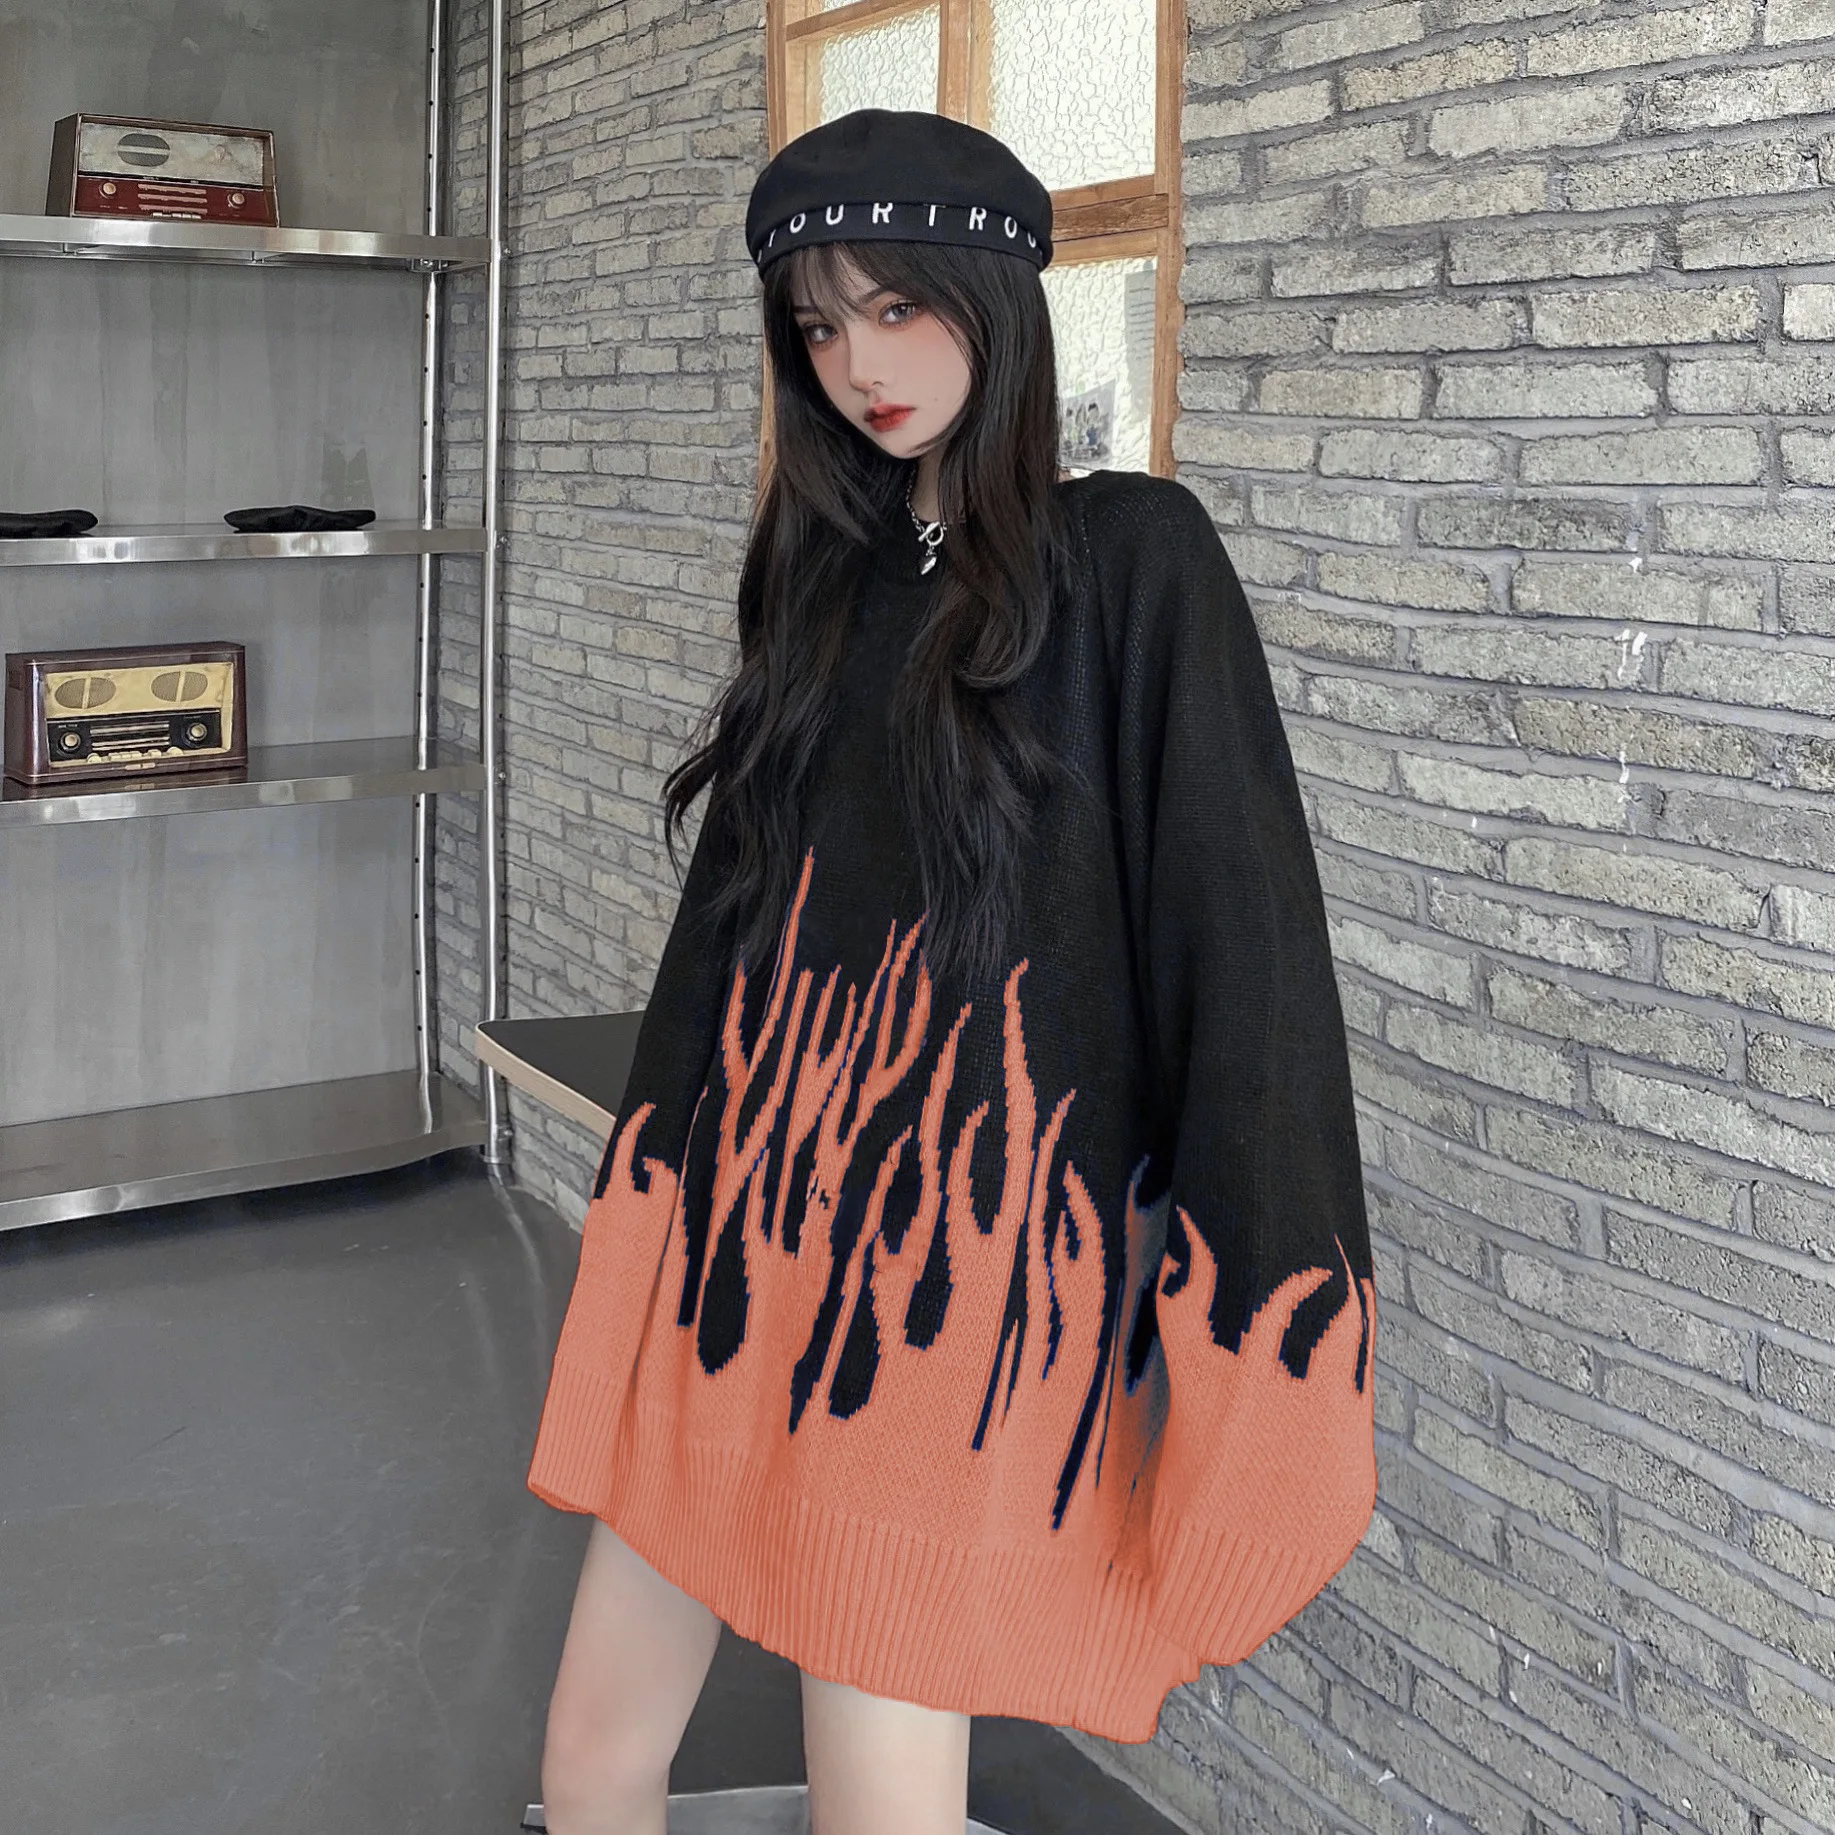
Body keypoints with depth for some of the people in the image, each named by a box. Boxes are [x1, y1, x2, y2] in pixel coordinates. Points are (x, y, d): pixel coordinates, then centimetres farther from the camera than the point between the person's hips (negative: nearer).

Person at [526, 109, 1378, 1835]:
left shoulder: (1130, 558, -5)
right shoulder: (827, 573, 13)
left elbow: (1238, 934, -9)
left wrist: (1236, 1307, -11)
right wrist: (654, 1182, 17)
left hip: (960, 1261, -6)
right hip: (745, 1229, 6)